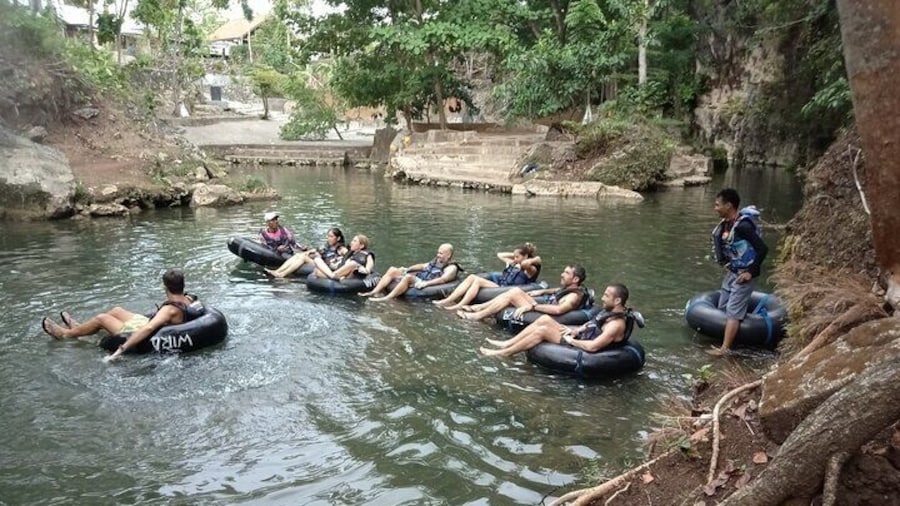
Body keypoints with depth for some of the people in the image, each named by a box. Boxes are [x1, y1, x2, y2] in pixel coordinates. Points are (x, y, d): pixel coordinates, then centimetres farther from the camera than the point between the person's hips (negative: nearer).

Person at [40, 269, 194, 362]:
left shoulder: (170, 310, -37)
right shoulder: (187, 300, -12)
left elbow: (148, 328, -49)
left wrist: (122, 348, -49)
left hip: (146, 341, -9)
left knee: (101, 318, 3)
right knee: (116, 311, 22)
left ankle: (66, 334, 29)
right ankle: (78, 327, 43)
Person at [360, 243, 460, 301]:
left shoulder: (451, 267, -2)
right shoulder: (436, 261, 27)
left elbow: (443, 279, -19)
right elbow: (422, 266, 29)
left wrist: (426, 283, -30)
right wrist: (407, 269, 15)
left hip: (424, 285, -10)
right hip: (418, 278, 10)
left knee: (408, 277, -38)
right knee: (392, 270, -1)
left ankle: (386, 298, -44)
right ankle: (374, 292, -15)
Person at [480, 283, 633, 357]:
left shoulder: (617, 323, -26)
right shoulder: (612, 311, 5)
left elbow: (592, 346, -33)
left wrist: (572, 340, -18)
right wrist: (576, 330, 3)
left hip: (580, 345, -10)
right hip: (581, 336, 10)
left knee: (542, 330, -15)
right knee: (545, 319, 3)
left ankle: (504, 353, -3)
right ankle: (506, 344, 5)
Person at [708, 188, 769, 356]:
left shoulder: (743, 226, -24)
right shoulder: (725, 224, 2)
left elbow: (763, 249, -24)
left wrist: (751, 272, -21)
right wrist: (724, 261, 12)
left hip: (744, 274, -9)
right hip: (732, 272, 9)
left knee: (733, 311, -10)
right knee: (722, 308, 14)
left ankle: (724, 349, -10)